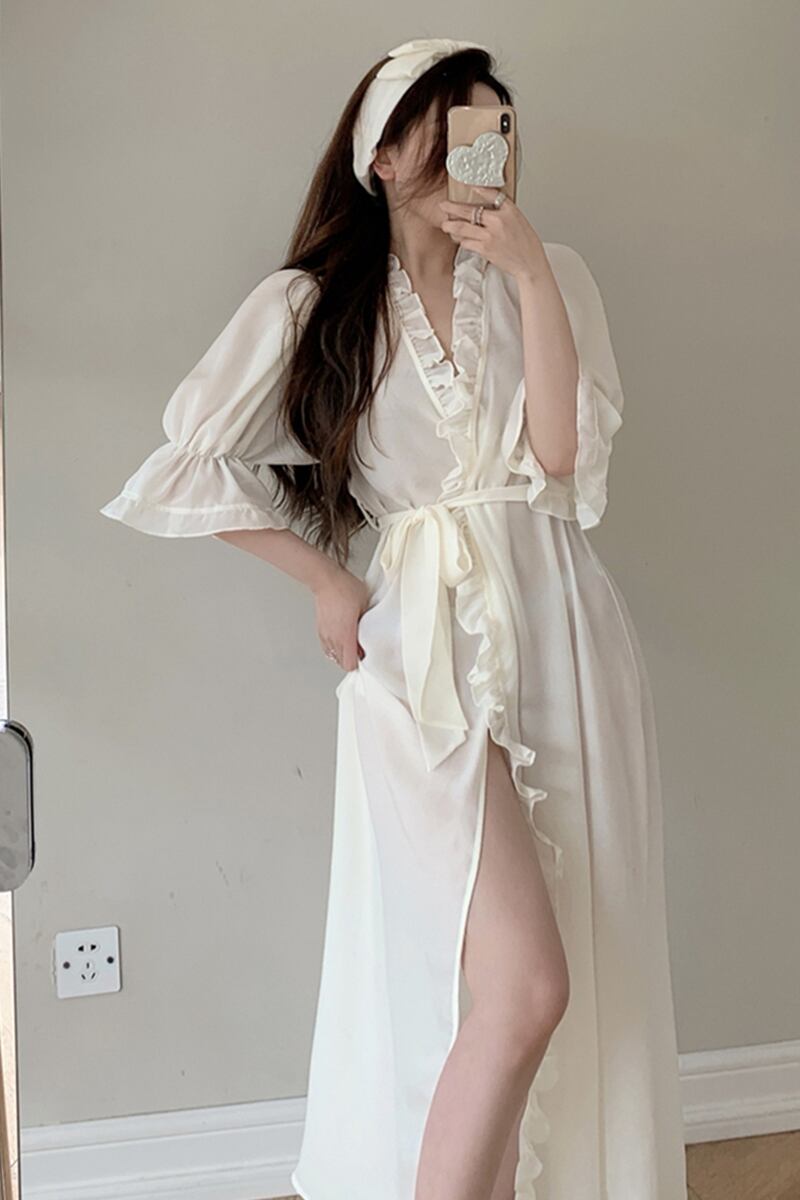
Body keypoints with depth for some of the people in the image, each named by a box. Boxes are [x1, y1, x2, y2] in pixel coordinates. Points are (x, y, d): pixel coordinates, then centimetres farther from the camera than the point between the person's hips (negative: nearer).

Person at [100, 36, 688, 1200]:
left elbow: (562, 455, -4)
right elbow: (182, 472, 4)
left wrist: (528, 272, -10)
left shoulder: (547, 273, 10)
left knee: (599, 980, 5)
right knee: (521, 986, -15)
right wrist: (324, 578, 3)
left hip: (564, 629, 3)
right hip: (431, 645, -3)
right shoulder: (313, 303, 5)